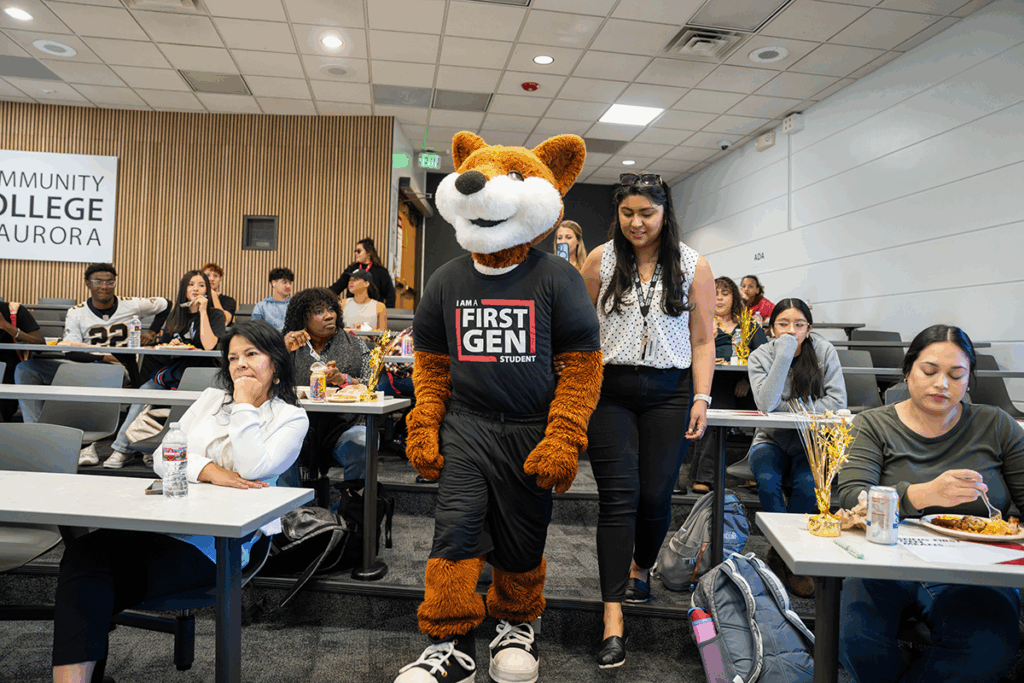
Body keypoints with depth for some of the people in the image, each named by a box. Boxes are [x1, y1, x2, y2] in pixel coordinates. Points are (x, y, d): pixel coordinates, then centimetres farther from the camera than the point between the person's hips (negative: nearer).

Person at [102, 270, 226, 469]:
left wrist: (203, 312, -14)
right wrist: (170, 345, -6)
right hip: (173, 369, 5)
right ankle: (123, 447, -17)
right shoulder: (176, 315, 16)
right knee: (144, 392, -20)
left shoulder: (215, 315, 0)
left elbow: (209, 346, -18)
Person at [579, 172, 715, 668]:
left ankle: (640, 568, 37)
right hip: (610, 390, 0)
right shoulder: (601, 260, 5)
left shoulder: (694, 267, 4)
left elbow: (702, 339, 5)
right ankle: (613, 620, -2)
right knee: (618, 497, -5)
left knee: (655, 495, 3)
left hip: (667, 393, 1)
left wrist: (702, 399, -3)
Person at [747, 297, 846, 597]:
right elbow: (766, 404, -23)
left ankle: (781, 553, -7)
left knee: (807, 484, -30)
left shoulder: (825, 352, -4)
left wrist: (789, 409, -19)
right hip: (771, 440, 0)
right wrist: (783, 355, -26)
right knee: (767, 481, -30)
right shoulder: (760, 356, -7)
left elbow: (837, 401, -12)